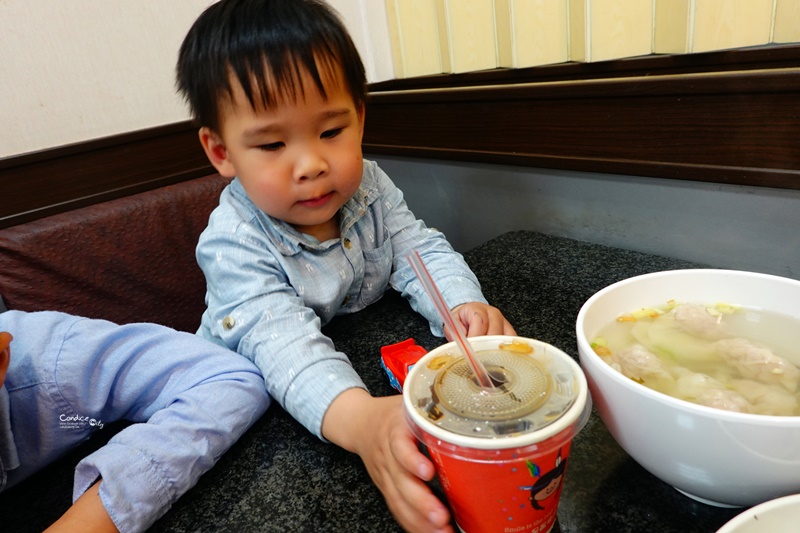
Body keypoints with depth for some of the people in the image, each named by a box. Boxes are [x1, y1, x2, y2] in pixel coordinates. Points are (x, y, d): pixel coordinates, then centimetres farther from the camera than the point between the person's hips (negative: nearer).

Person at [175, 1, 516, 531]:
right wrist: (359, 418, -58)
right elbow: (283, 341, -38)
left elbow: (419, 250, -9)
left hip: (368, 360, 4)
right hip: (262, 391, -4)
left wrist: (466, 306, -32)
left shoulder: (369, 188, -10)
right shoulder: (233, 243, -27)